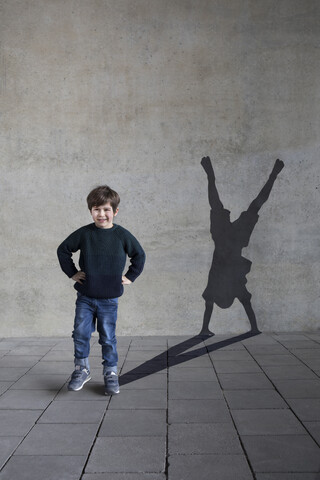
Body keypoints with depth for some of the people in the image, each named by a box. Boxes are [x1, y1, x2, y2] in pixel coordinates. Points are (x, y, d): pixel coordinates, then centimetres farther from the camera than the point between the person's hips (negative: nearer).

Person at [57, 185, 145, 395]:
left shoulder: (122, 235, -5)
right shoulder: (84, 233, -4)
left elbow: (139, 255, 7)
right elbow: (63, 250, 9)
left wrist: (130, 276, 3)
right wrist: (72, 273, 4)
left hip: (109, 299, -1)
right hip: (85, 297, 1)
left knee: (108, 338, 5)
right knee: (80, 334, 1)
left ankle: (111, 373, 22)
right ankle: (82, 369, 22)